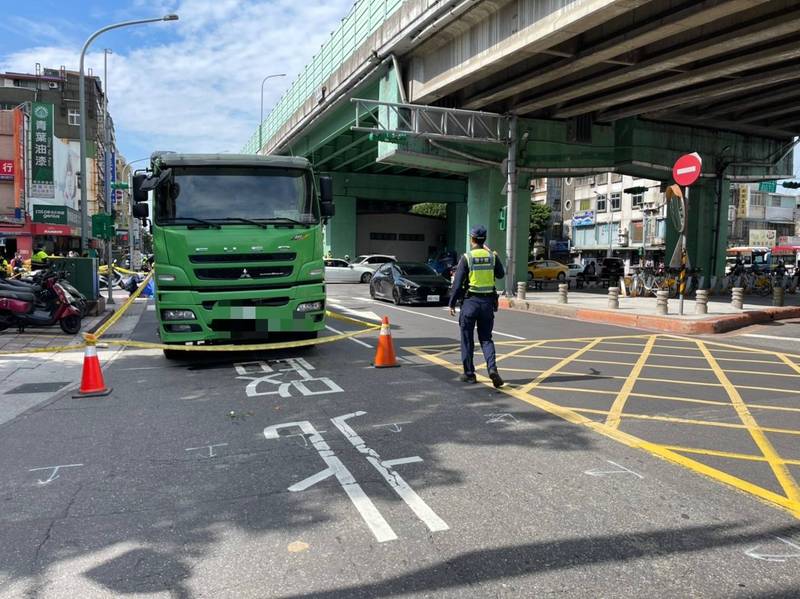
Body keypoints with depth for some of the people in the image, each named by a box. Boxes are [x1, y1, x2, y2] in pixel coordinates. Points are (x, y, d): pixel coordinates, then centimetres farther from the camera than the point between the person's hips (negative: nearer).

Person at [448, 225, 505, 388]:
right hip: (488, 302, 3)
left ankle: (469, 374, 15)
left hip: (470, 301, -3)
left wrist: (452, 304, 1)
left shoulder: (466, 258, -9)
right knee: (486, 338, 11)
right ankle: (492, 368, -10)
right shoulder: (493, 256, 1)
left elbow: (457, 283, -9)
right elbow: (501, 275, 18)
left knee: (467, 340, 9)